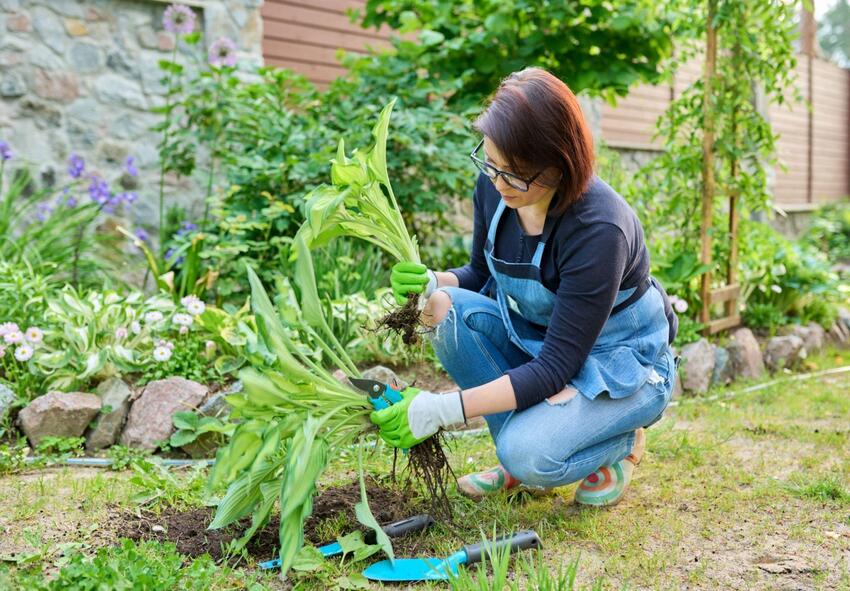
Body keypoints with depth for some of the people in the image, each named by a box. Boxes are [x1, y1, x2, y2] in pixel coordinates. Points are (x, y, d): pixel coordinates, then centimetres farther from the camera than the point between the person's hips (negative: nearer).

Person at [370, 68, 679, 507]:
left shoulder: (599, 229, -32)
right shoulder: (493, 188, -14)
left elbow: (555, 369, -31)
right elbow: (481, 275, 4)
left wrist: (444, 410, -37)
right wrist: (432, 285, -20)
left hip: (623, 366, -6)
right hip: (535, 341, 7)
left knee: (529, 453, -32)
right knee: (448, 310, -21)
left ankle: (621, 441, 3)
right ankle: (520, 457, -5)